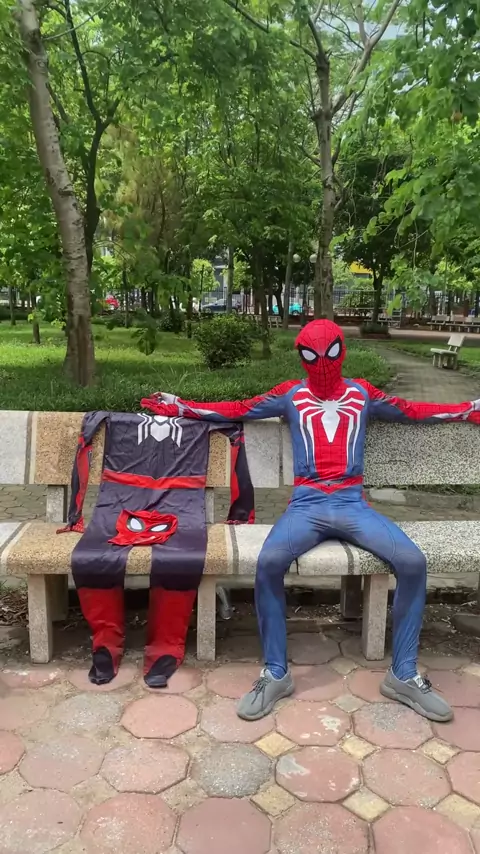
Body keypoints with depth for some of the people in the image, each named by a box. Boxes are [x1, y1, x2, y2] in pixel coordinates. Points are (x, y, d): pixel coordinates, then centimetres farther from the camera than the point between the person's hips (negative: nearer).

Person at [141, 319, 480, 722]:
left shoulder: (362, 393, 19)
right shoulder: (290, 394, 15)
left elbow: (412, 410, 25)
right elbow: (237, 409, 15)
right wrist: (181, 407, 11)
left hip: (353, 504, 2)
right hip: (306, 506, -1)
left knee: (413, 561, -21)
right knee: (269, 561, -30)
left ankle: (403, 675, -4)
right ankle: (276, 674, -12)